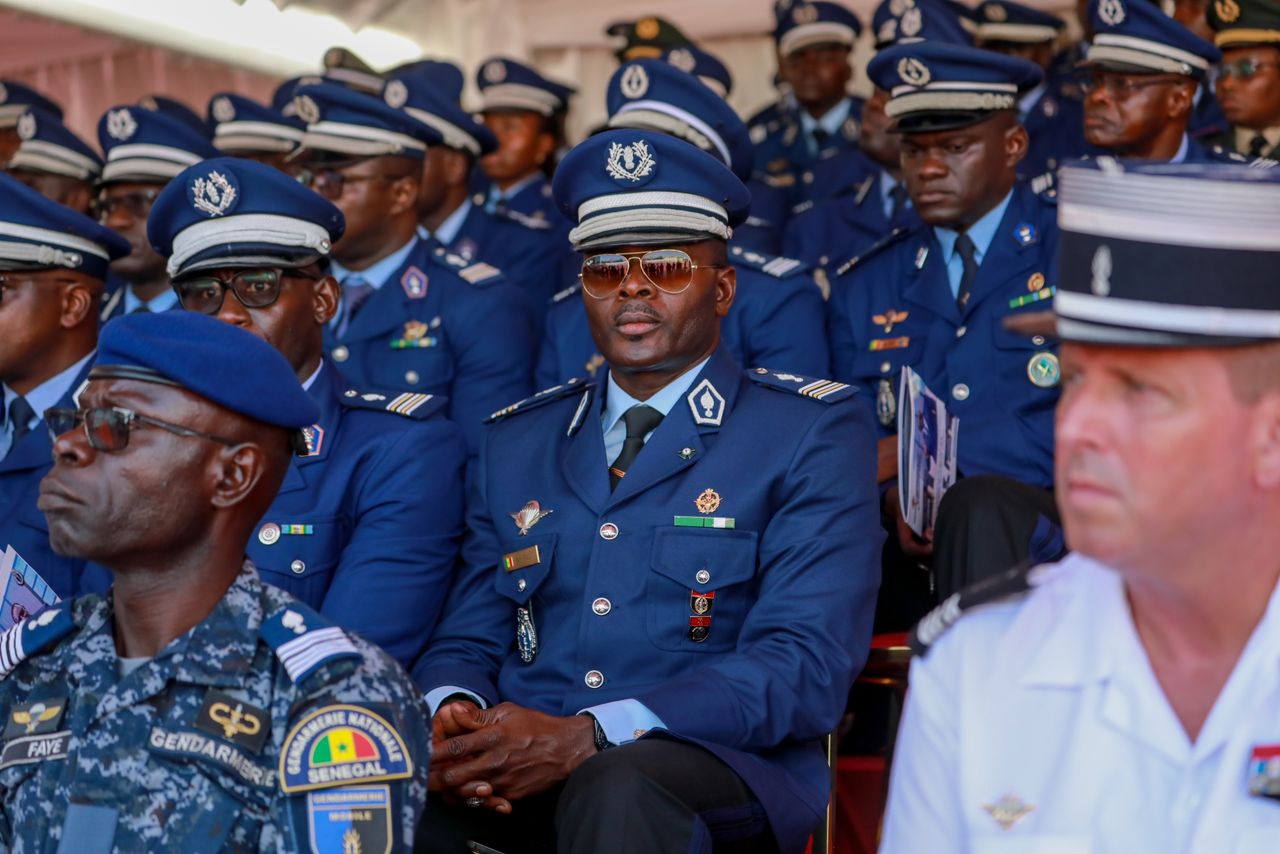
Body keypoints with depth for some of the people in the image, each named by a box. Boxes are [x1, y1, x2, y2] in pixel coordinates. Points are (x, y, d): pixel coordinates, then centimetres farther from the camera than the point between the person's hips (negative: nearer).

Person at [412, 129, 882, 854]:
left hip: (718, 772, -3)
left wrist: (588, 737, -20)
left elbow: (803, 667, -8)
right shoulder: (518, 442, 19)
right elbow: (467, 644, 17)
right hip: (518, 770, 3)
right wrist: (453, 714, -10)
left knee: (618, 788, -37)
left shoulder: (814, 431, 4)